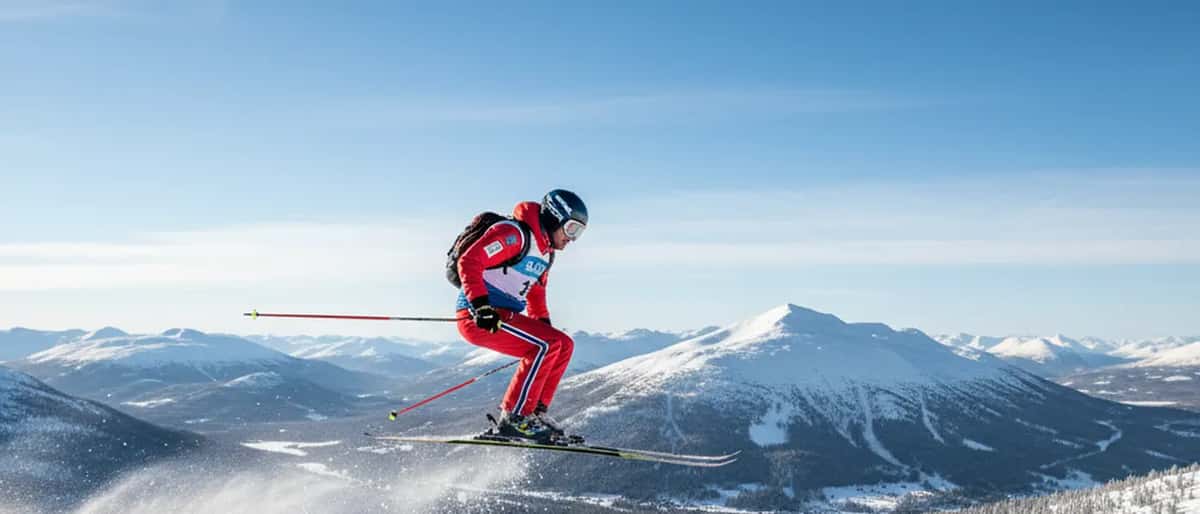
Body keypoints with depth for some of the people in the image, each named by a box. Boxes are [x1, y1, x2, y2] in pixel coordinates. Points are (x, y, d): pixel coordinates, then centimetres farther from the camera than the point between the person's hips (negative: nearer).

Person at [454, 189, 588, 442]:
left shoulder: (545, 252, 18)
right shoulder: (515, 234, -13)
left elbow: (535, 293, 31)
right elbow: (469, 261, -22)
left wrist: (545, 327, 21)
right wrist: (480, 305, -30)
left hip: (504, 316, 10)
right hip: (478, 316, -10)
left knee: (563, 345, 3)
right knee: (547, 345, -22)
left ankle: (536, 410, 3)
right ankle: (514, 418, -18)